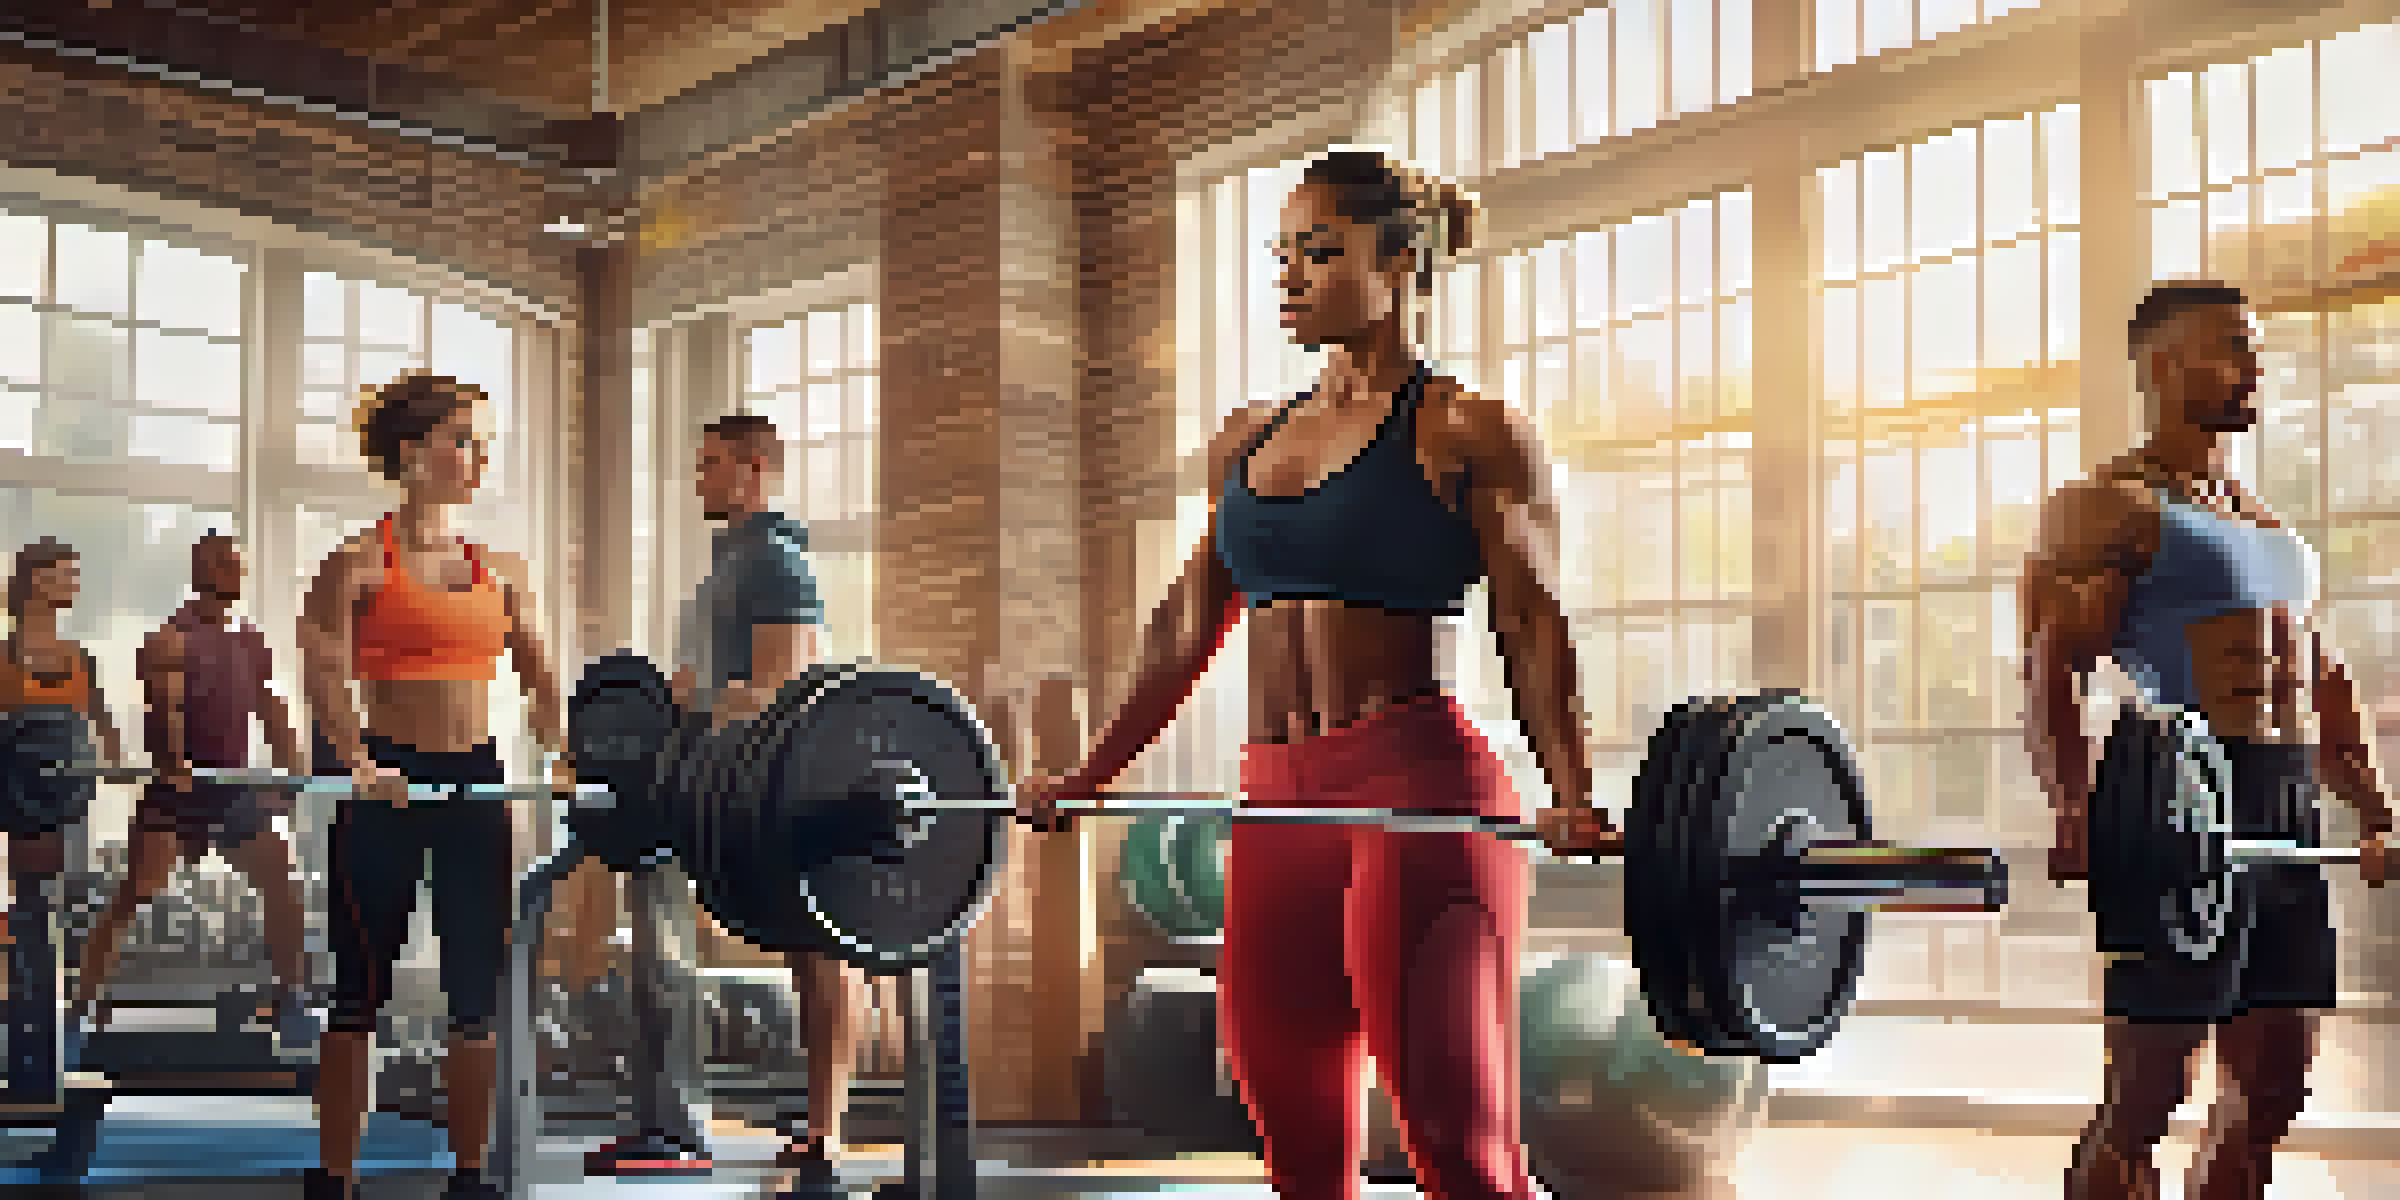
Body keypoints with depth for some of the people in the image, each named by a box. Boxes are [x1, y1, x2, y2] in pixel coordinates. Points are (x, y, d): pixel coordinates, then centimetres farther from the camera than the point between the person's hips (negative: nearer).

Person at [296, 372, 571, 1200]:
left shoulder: (500, 570, 12)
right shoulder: (361, 561, -4)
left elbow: (539, 675, 12)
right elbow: (324, 666, -17)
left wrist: (559, 757, -3)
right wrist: (356, 763, -31)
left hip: (475, 779, 5)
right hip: (389, 781, -5)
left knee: (478, 989, 7)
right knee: (362, 990, 1)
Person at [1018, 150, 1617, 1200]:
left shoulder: (1464, 431, 0)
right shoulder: (1247, 442, 18)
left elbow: (1533, 629, -8)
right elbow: (1187, 628, 23)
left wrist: (1573, 799, -21)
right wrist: (1089, 774, 22)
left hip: (1419, 787, -7)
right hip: (1277, 801, 7)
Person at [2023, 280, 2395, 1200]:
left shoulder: (2270, 524, 22)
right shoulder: (2109, 507, -4)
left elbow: (2322, 684, 25)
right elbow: (2051, 674, -16)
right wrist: (2078, 813, -29)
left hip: (2291, 812, 8)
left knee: (2275, 1087, 10)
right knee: (2145, 1093, -5)